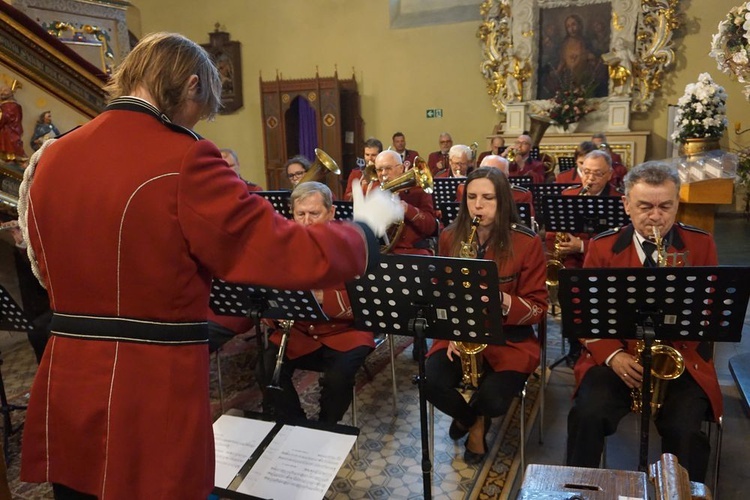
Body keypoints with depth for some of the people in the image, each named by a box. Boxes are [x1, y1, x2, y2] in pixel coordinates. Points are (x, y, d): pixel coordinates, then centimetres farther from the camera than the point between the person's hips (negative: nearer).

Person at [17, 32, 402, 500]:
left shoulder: (50, 157, 4)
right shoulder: (183, 162, -18)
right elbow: (295, 256, -18)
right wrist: (367, 225, -1)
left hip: (65, 392, 6)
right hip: (153, 397, -6)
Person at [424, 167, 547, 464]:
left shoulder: (527, 243, -10)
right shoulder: (450, 237, 0)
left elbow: (538, 307, -7)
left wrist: (501, 300, -27)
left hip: (509, 339, -2)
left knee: (493, 400, -26)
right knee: (432, 385, -23)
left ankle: (472, 414, 16)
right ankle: (474, 421, 14)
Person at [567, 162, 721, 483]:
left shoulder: (701, 245, 4)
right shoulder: (603, 246, 2)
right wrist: (612, 356, -15)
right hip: (617, 356, 0)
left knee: (685, 429, -24)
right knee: (587, 415, -23)